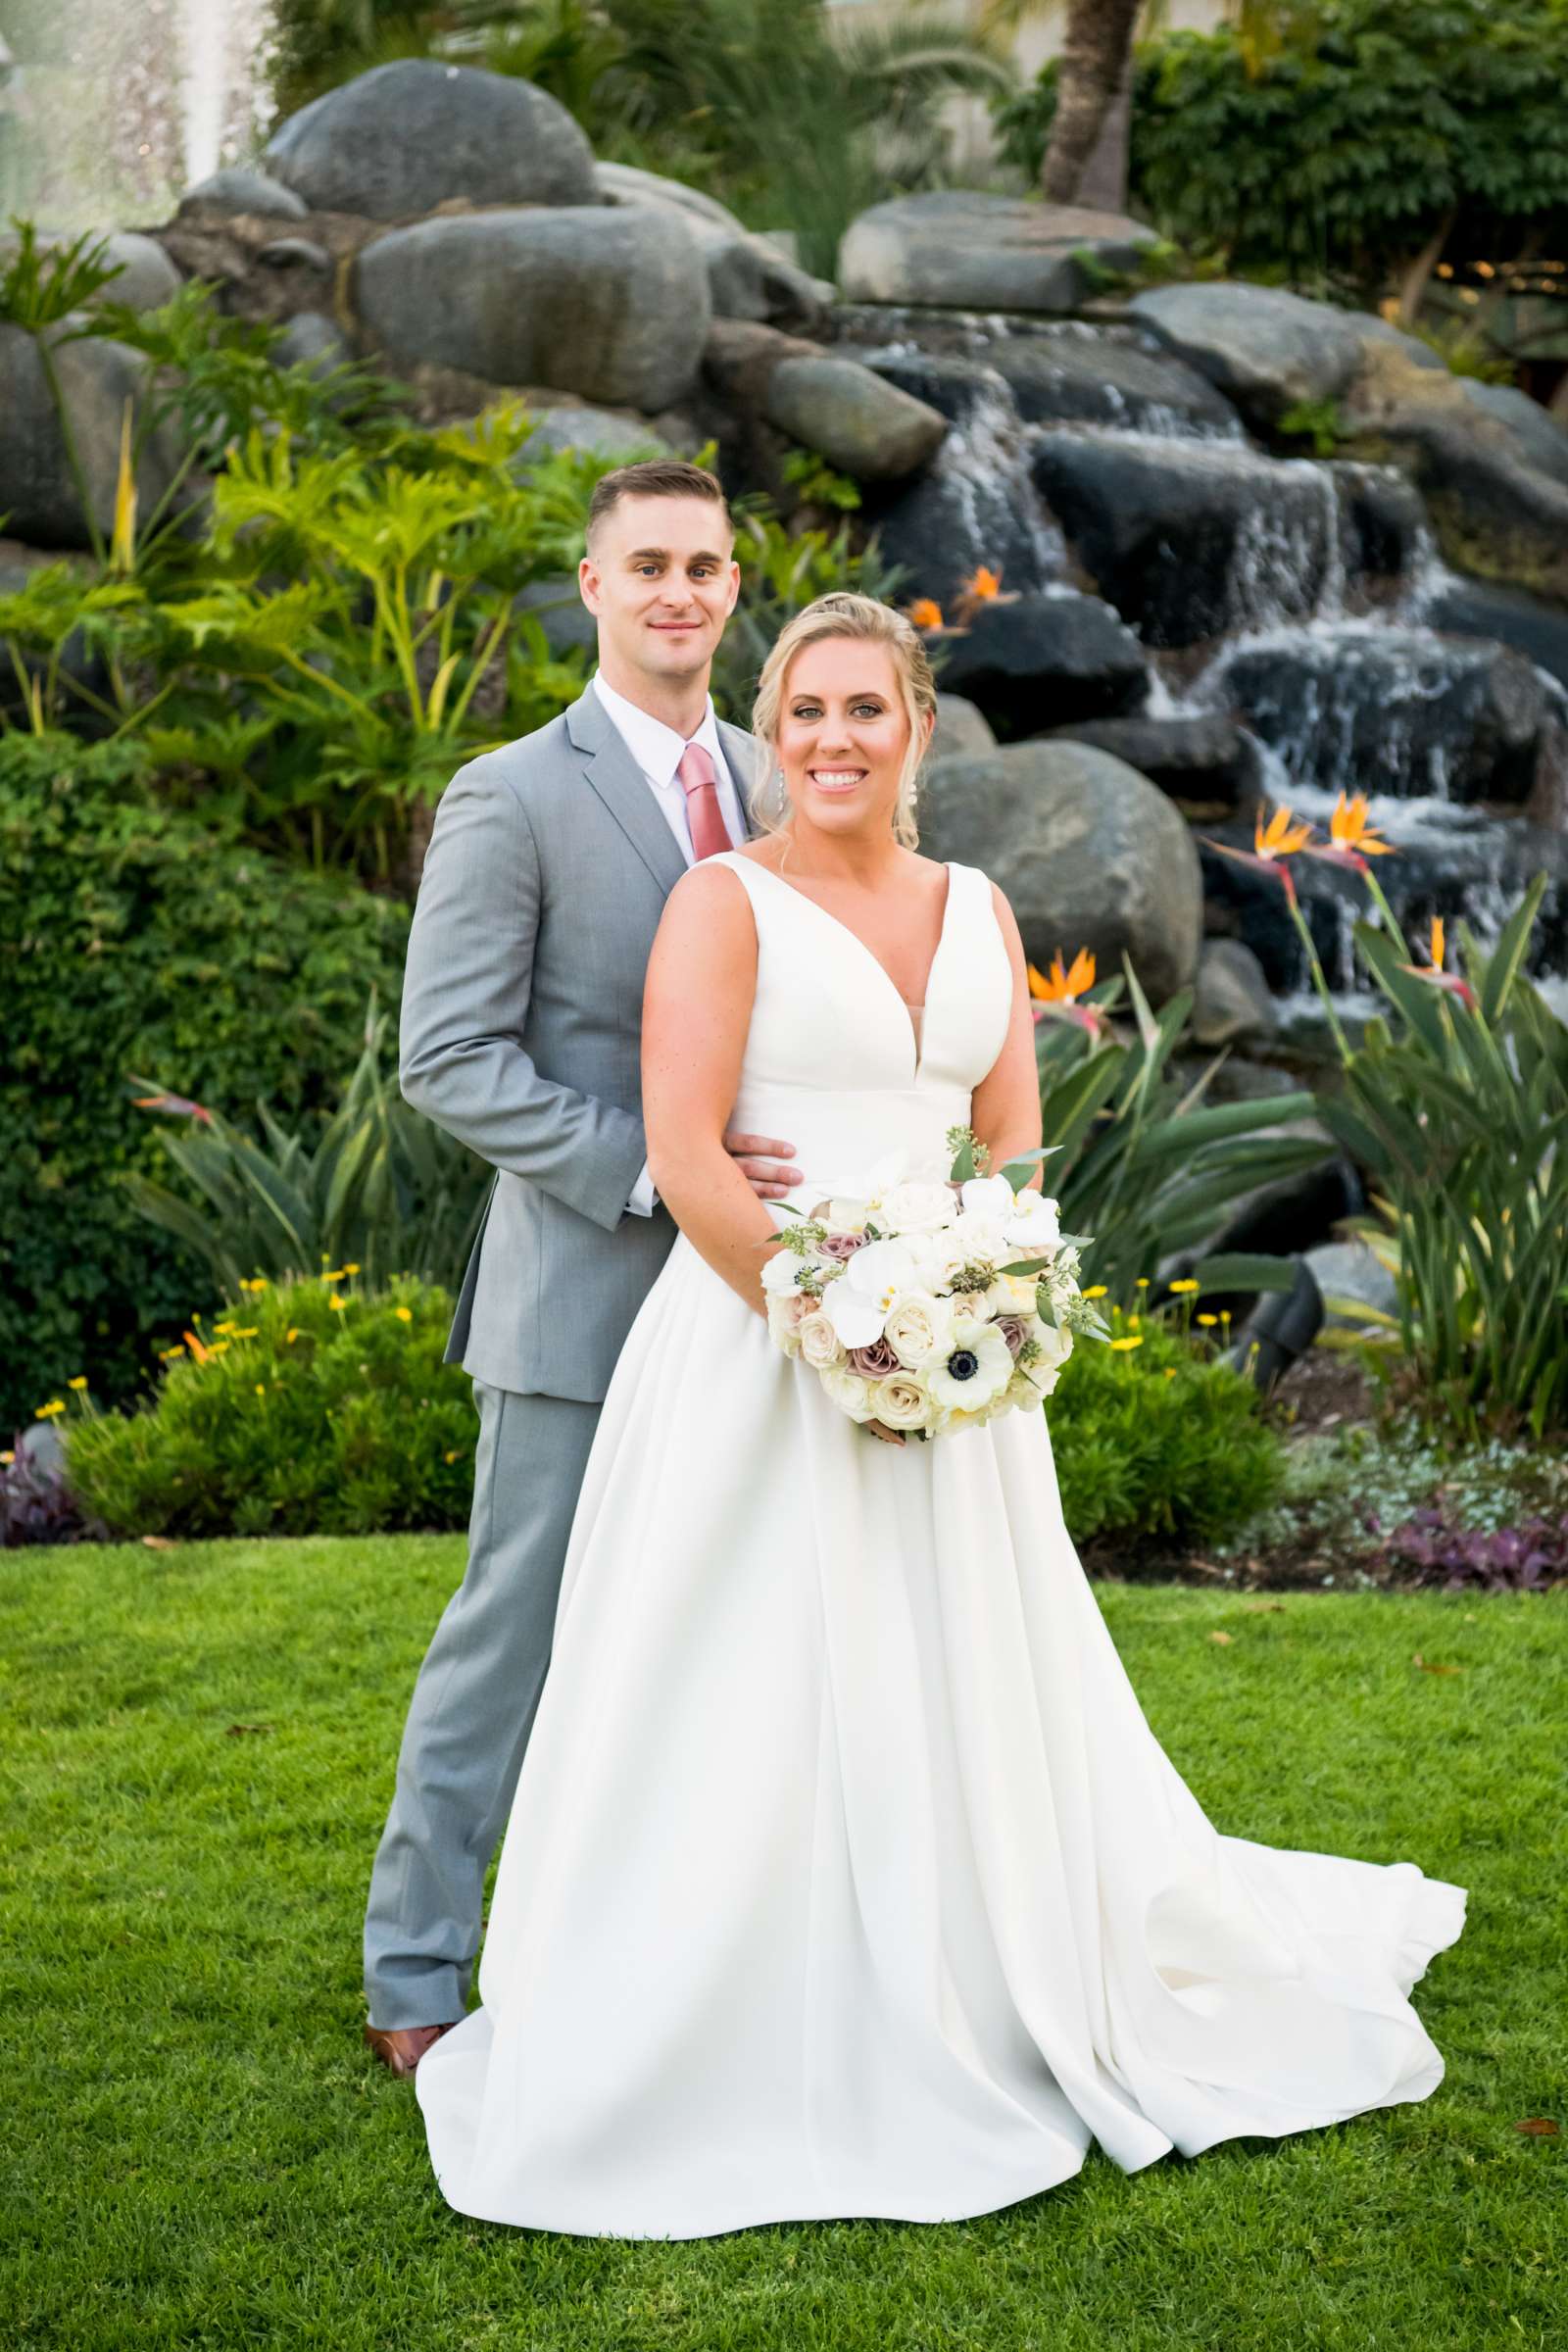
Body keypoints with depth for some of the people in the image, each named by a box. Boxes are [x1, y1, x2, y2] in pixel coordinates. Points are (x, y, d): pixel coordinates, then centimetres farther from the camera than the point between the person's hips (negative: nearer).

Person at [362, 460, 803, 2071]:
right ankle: (415, 1981, 15)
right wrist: (648, 1169, -19)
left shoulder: (767, 788, 12)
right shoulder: (513, 799, -7)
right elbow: (447, 1059, -12)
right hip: (582, 1293, -6)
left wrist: (799, 1182, 1)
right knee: (515, 1634, 1)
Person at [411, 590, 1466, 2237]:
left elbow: (1013, 1148, 8)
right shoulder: (726, 901, -5)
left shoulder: (978, 913, 11)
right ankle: (715, 2068, 14)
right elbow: (685, 1158, -14)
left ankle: (969, 2035, 32)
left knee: (959, 1704, 13)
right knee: (752, 1711, 0)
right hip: (755, 1345, -5)